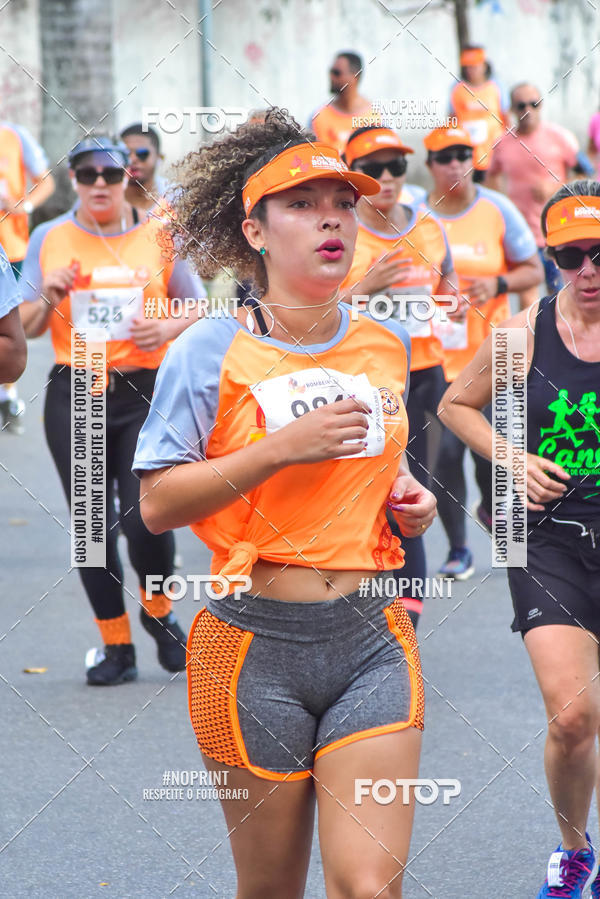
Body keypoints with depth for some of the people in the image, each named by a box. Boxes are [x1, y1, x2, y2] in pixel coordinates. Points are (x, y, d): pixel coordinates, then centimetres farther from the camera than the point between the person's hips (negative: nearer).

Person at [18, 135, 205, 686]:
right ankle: (116, 646, 14)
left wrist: (168, 329, -10)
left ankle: (157, 611, 19)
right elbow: (25, 328, 9)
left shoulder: (159, 236, 4)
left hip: (145, 395, -2)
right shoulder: (49, 239, 7)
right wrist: (50, 295, -11)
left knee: (145, 519, -11)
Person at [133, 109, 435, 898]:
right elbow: (157, 504, -9)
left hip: (372, 638, 3)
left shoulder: (386, 346, 8)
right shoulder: (210, 352, -6)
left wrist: (406, 498, 4)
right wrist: (280, 447, -17)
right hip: (256, 645, -3)